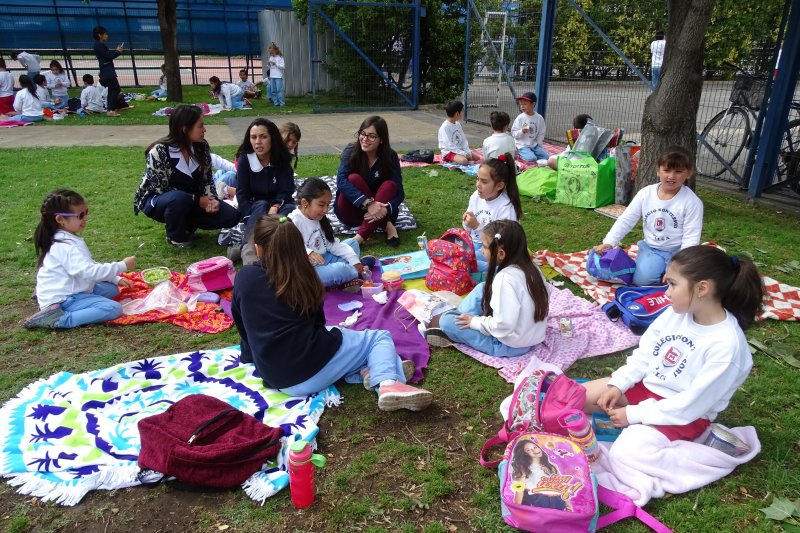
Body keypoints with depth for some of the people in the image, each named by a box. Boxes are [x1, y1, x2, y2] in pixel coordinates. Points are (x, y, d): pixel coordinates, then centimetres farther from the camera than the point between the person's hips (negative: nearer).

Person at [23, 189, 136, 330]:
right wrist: (122, 266, -25)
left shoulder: (69, 240, 12)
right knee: (113, 308, -23)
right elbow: (90, 271, -30)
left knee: (112, 289, 19)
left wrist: (116, 279, 13)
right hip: (62, 301, -11)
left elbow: (88, 265, 20)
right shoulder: (66, 247, -21)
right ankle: (59, 319, -20)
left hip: (69, 291, 11)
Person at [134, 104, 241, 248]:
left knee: (231, 216, -13)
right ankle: (175, 236, -11)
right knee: (179, 198, -41)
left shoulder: (202, 146, -10)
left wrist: (212, 199, -20)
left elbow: (206, 178, 0)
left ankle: (185, 225, 8)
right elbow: (161, 189, -22)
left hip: (189, 200, 5)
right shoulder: (159, 151, -25)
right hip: (156, 199, -5)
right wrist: (197, 200, -26)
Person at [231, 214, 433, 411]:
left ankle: (368, 371, 3)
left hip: (275, 379, 3)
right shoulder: (303, 274, 5)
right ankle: (388, 383, -14)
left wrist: (249, 356, 36)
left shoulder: (244, 276, 4)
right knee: (380, 337, 15)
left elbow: (243, 327, 16)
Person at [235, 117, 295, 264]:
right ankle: (249, 251, -52)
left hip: (278, 204, 1)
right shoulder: (245, 159, -13)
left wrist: (274, 209, -32)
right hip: (253, 207, -1)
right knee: (261, 205, -34)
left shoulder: (281, 159, -11)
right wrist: (251, 220, -29)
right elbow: (241, 193, -15)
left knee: (290, 208, -30)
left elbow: (286, 192, -13)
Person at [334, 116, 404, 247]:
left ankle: (360, 237, -39)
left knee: (390, 185, -27)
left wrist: (385, 209, -37)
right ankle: (386, 225, -28)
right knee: (354, 178, -27)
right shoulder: (351, 151, -14)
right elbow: (341, 180, -30)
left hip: (376, 211, 1)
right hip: (350, 212, -1)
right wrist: (368, 203, -42)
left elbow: (399, 192, -16)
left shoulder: (390, 156, -11)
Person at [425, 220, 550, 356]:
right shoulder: (532, 268, -5)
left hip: (510, 345, -8)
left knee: (447, 321, -7)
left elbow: (503, 326, -31)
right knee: (482, 288, 13)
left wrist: (474, 322, -12)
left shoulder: (505, 279, -28)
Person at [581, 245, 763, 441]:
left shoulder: (726, 345, -26)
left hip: (683, 415, -7)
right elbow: (644, 353, 3)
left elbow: (691, 405, -24)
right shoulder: (677, 312, -7)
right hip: (646, 385, 7)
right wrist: (618, 385, -6)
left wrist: (635, 414, -21)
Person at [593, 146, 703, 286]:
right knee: (641, 279, -20)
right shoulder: (646, 193, -6)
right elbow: (626, 220, -4)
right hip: (651, 248, 2)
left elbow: (691, 237, -15)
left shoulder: (692, 201, -14)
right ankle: (661, 267, 11)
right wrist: (608, 243, -15)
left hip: (677, 251, -2)